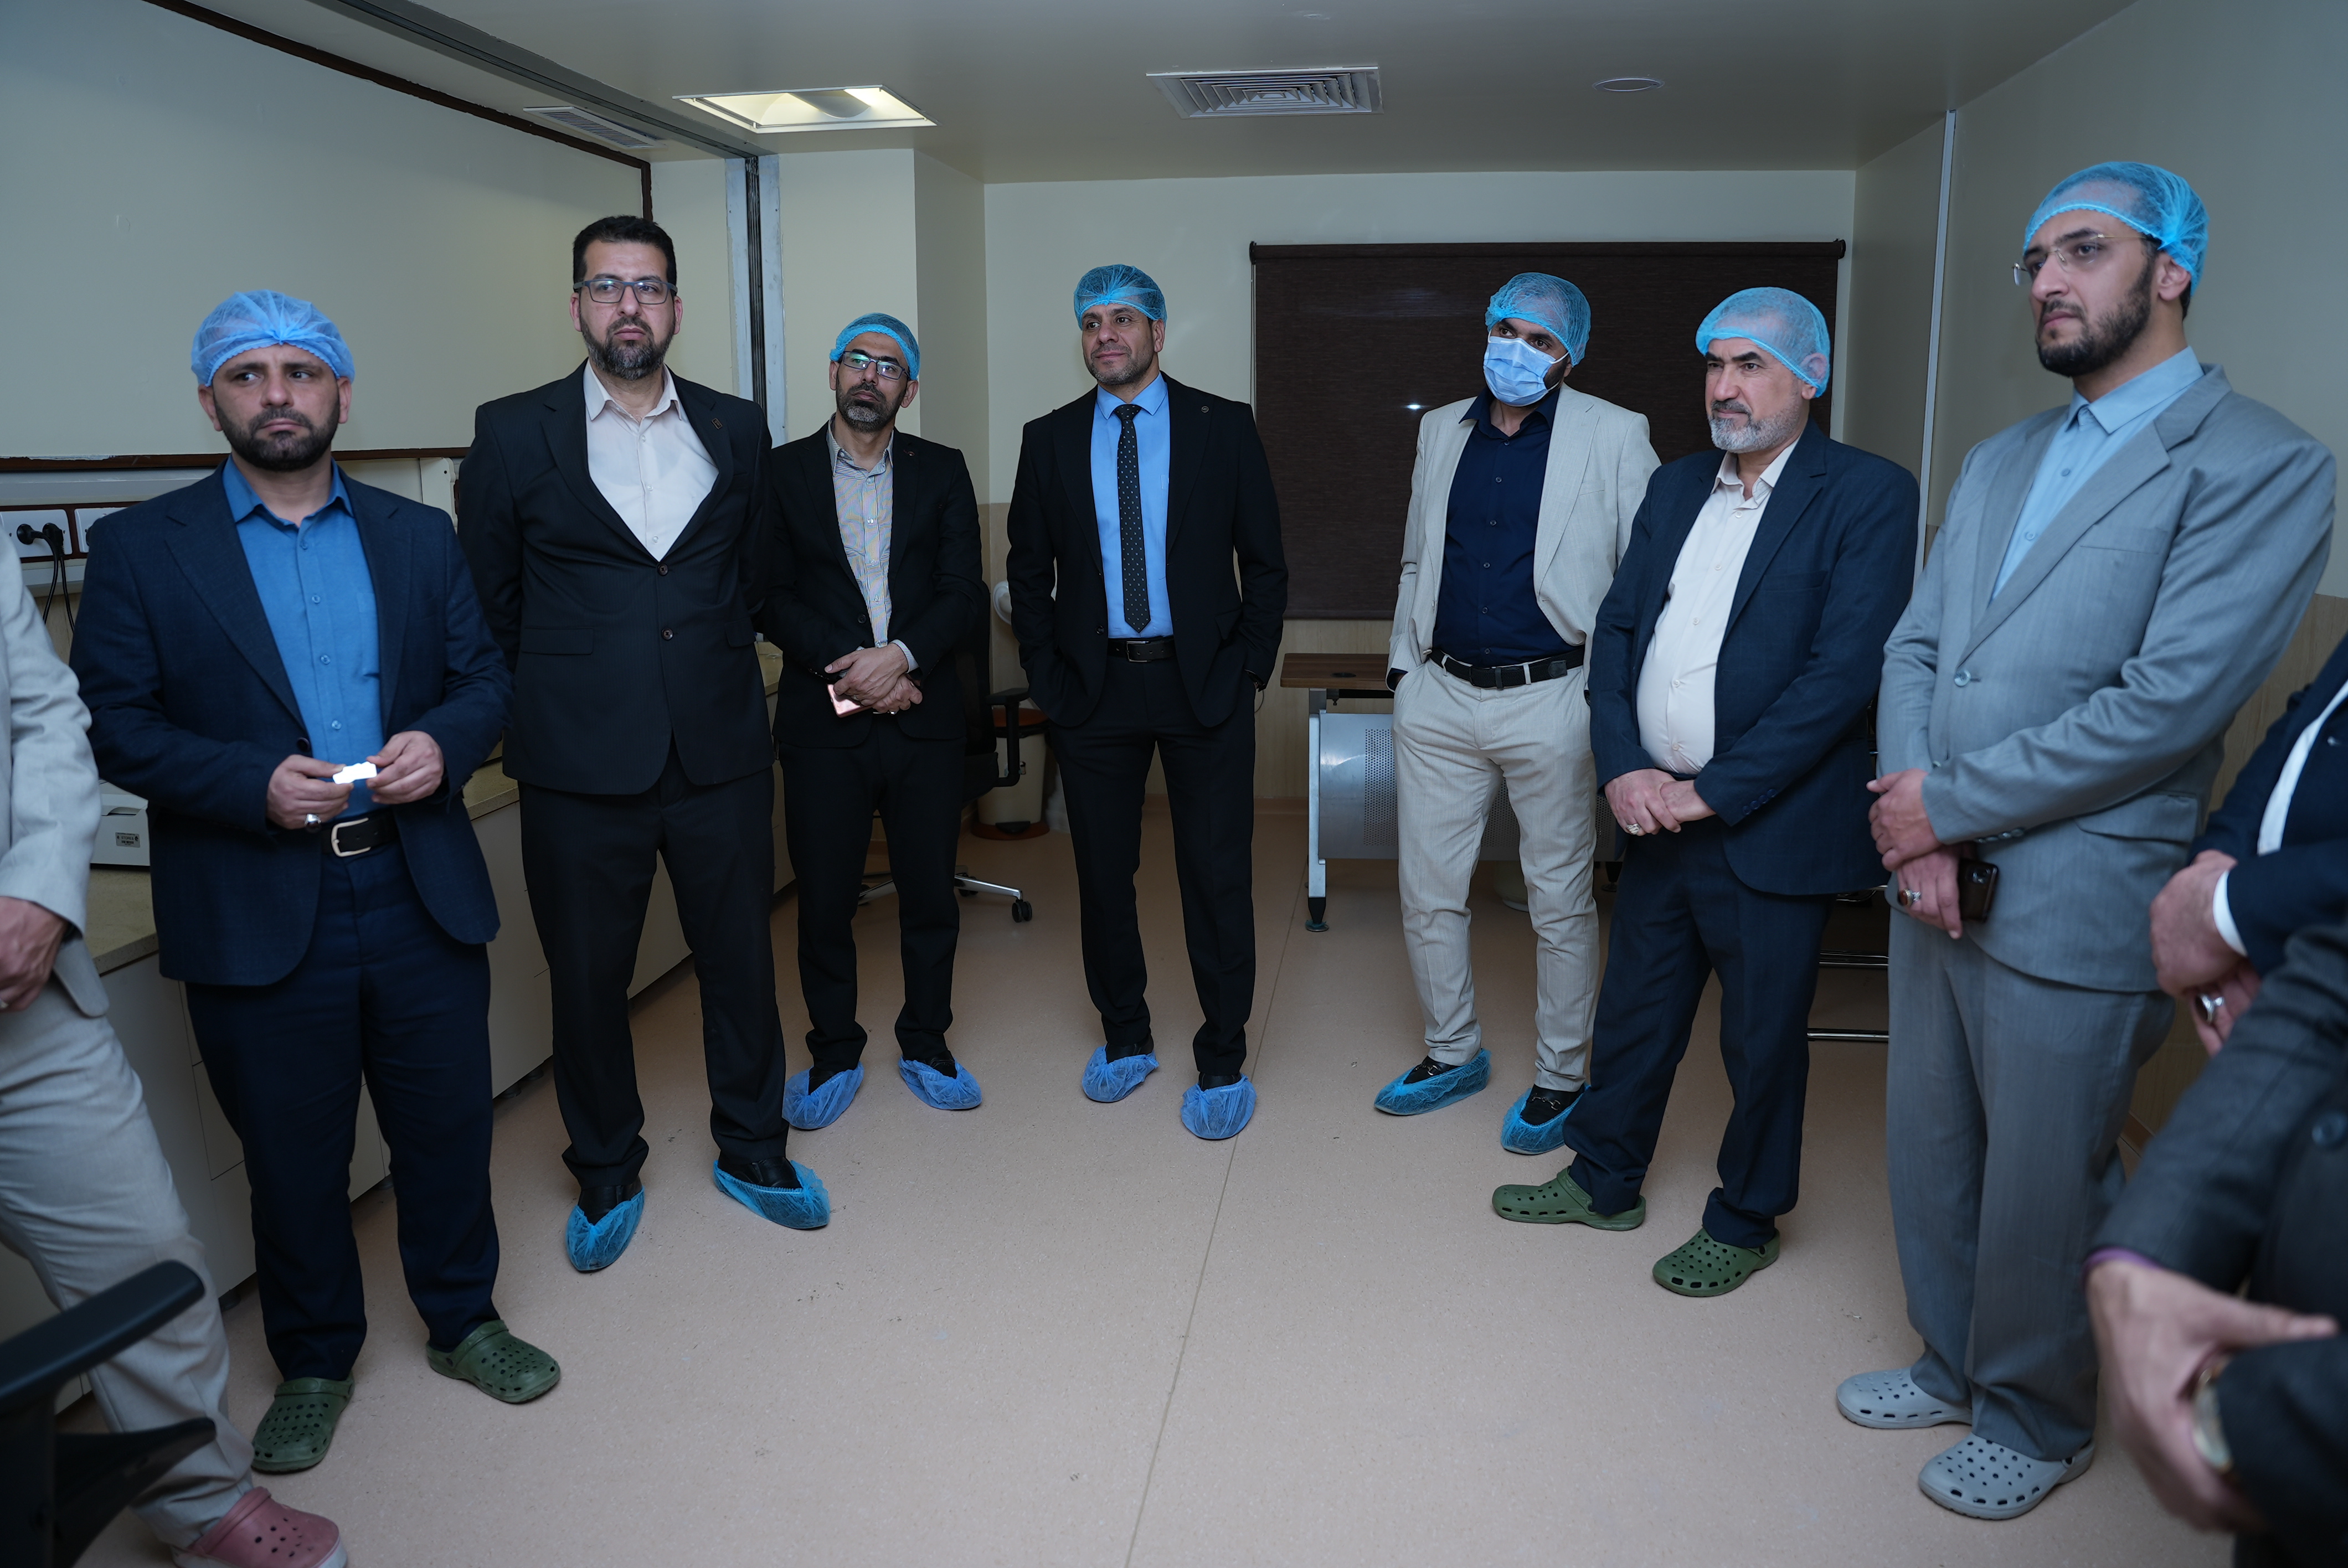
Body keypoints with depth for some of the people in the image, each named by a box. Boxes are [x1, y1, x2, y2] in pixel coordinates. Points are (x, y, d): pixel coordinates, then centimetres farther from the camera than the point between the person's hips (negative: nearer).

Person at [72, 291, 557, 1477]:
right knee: (292, 1156, 12)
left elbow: (484, 677, 9)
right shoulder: (140, 549, 0)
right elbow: (110, 723, -4)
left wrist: (445, 743, -13)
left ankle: (461, 1318, 35)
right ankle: (313, 1362, 34)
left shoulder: (419, 537, 8)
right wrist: (252, 783, -18)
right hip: (256, 918, -2)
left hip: (420, 898, 2)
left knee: (449, 1125, 13)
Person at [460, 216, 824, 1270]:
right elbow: (487, 600, 7)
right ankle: (607, 1175, 30)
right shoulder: (513, 433, 0)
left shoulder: (736, 430, 7)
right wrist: (558, 696, 8)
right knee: (587, 979, 10)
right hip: (580, 765, -1)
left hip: (722, 750, 2)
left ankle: (752, 1149, 31)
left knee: (741, 959, 11)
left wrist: (714, 666, 11)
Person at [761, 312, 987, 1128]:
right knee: (825, 899, 4)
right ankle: (834, 1054, 21)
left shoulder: (942, 472, 8)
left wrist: (901, 656, -15)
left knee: (930, 893, 8)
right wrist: (848, 668, -13)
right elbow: (772, 598, -1)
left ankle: (926, 1045, 25)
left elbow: (964, 595, 1)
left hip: (924, 715, 1)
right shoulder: (782, 472, 5)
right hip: (823, 720, -1)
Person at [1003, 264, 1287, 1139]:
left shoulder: (1224, 427, 2)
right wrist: (1047, 674, 2)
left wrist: (1249, 668, -4)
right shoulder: (1050, 440, 7)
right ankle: (1125, 1038, 29)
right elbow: (1028, 569, 11)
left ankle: (1222, 1062, 14)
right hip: (1093, 686, 2)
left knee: (1217, 874, 1)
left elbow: (1264, 562, 3)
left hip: (1204, 683, -2)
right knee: (1102, 871, 10)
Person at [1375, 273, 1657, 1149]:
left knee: (1561, 903, 7)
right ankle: (1454, 1054, 30)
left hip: (1551, 700, -4)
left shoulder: (1614, 438, -3)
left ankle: (1560, 1078, 24)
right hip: (1440, 696, 4)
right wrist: (1402, 664, 12)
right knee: (1426, 892, 11)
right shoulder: (1440, 430, 11)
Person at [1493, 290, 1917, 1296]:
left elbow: (1845, 670, -17)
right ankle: (1605, 1182, 37)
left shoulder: (1867, 495, -9)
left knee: (1761, 1040, 10)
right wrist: (1622, 766, -7)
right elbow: (1616, 629, 8)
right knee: (1634, 1011, 18)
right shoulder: (1676, 486, 10)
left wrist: (1712, 792, -18)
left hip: (1770, 826, -5)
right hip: (1656, 811, 6)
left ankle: (1745, 1221, 30)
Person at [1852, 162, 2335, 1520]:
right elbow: (1914, 648, 8)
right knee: (1931, 1154, 19)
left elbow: (2169, 702, -20)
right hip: (1936, 878, 7)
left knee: (2042, 1192, 8)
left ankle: (2038, 1422, 32)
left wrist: (1950, 804, -15)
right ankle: (1954, 1367, 41)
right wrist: (1914, 822, -8)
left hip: (2074, 911, -7)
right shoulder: (1999, 463, 13)